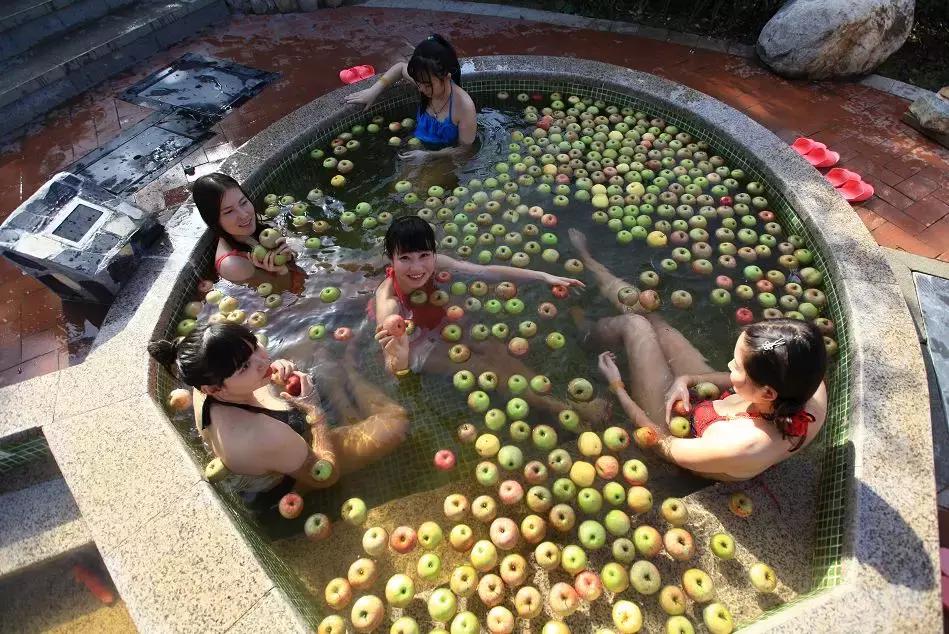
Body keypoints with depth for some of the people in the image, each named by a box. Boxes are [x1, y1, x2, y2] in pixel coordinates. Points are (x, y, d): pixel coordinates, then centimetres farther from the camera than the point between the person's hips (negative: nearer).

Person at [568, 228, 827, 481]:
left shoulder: (737, 447, -45)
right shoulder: (807, 382, -29)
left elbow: (664, 444, -24)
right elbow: (746, 380, -5)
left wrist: (617, 387, -15)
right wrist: (689, 379, -18)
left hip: (678, 431, -5)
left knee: (633, 324, -4)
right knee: (645, 312, 8)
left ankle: (584, 332, 31)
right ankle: (588, 265, 33)